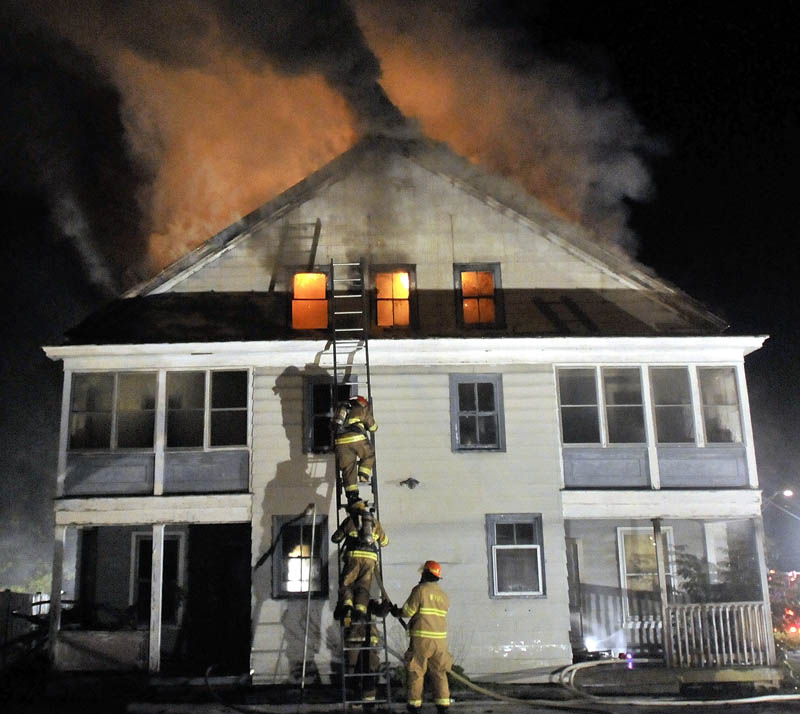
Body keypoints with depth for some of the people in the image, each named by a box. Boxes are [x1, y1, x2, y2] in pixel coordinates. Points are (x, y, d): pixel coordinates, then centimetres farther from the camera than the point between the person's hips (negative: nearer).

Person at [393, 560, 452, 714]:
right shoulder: (443, 594, 11)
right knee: (439, 672, 11)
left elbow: (408, 611, -9)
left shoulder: (420, 590, -7)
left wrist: (396, 612, 12)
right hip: (440, 638, 5)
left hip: (422, 638, -5)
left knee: (416, 672, 4)